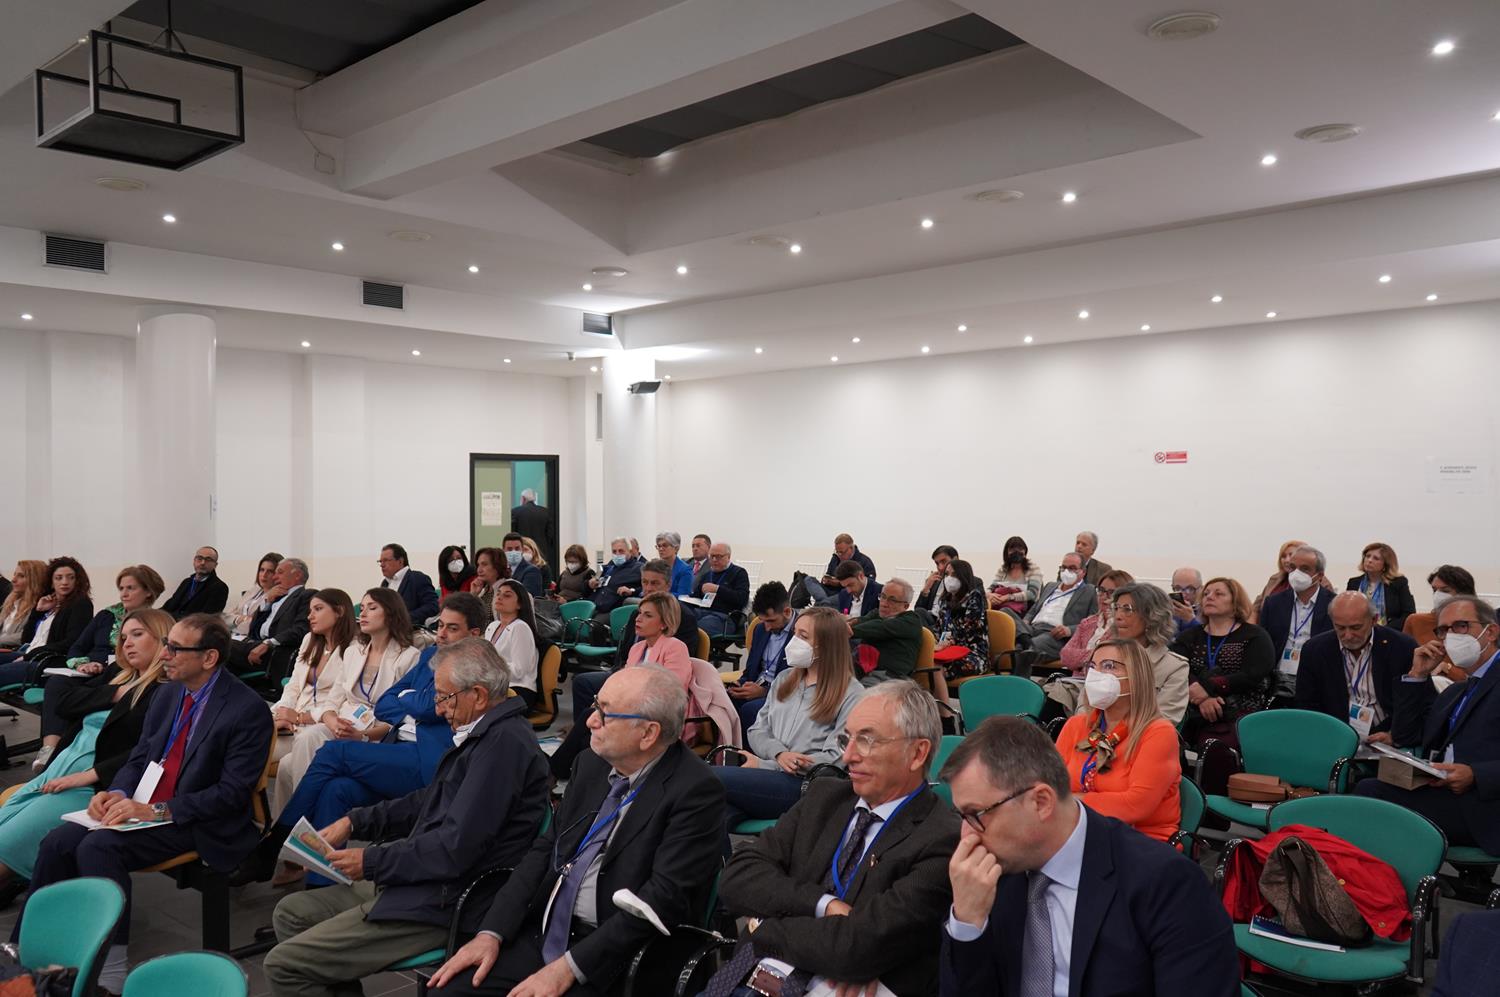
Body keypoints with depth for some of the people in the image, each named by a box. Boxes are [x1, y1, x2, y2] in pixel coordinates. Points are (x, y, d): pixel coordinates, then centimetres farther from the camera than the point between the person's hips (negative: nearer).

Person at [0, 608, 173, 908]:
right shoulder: (117, 674, 16)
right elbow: (65, 702, 7)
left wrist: (86, 775, -22)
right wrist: (116, 693, -6)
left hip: (98, 786, -8)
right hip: (57, 771, 8)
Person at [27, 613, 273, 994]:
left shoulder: (248, 709, -16)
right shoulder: (167, 694, 8)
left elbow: (233, 792, -18)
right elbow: (139, 757, 16)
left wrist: (158, 810, -22)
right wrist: (117, 793, -6)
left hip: (195, 824, -7)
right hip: (143, 807, 8)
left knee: (98, 846, -25)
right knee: (58, 842, -10)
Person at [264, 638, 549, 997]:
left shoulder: (503, 742, -23)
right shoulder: (483, 732, 10)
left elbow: (455, 848, -25)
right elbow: (428, 802, 21)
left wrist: (371, 862, -13)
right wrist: (354, 822, 12)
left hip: (442, 906, -10)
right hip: (425, 883, 10)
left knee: (283, 965, -8)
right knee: (290, 913, 15)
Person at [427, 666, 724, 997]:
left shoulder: (696, 791, -15)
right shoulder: (590, 763, 7)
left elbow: (665, 896, -19)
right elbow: (546, 849, 10)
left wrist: (568, 968, -20)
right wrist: (491, 933, -2)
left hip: (614, 955, -6)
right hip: (544, 933, 6)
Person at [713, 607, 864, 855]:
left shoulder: (851, 694, 0)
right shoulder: (785, 679, 20)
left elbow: (835, 758, -8)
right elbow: (757, 730, 16)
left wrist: (765, 765, -9)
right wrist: (779, 753, -9)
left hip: (805, 786, -5)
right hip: (769, 778, 5)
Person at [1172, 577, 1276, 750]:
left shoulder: (1255, 636, 9)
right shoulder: (1189, 637, 18)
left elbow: (1253, 676, -8)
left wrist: (1207, 688, -16)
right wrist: (1202, 698, -19)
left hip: (1238, 719, -3)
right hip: (1193, 717, 3)